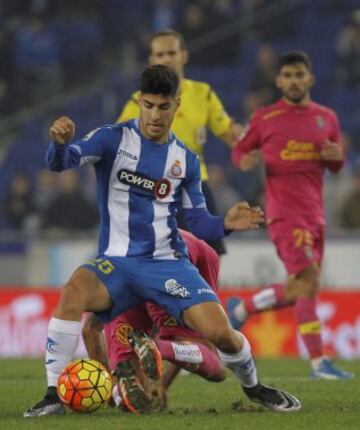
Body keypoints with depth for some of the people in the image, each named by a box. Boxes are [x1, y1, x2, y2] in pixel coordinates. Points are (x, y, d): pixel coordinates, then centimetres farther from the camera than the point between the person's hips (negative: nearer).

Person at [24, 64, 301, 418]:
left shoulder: (186, 160, 9)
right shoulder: (113, 139, -1)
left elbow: (198, 222, 12)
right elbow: (59, 162, -16)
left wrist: (226, 224, -10)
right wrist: (60, 142, -40)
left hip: (168, 262, 2)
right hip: (116, 261, -2)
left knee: (219, 331, -17)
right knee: (74, 291, -35)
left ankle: (253, 387, 17)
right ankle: (54, 395, -25)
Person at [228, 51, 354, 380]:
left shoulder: (326, 118, 12)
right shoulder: (265, 118, 1)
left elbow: (336, 166, 19)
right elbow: (239, 151, 10)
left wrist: (336, 156, -5)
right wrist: (245, 161, -14)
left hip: (314, 214, 6)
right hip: (284, 213, -6)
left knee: (299, 290, 10)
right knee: (309, 280, -18)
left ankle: (241, 309, 34)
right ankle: (319, 362, -18)